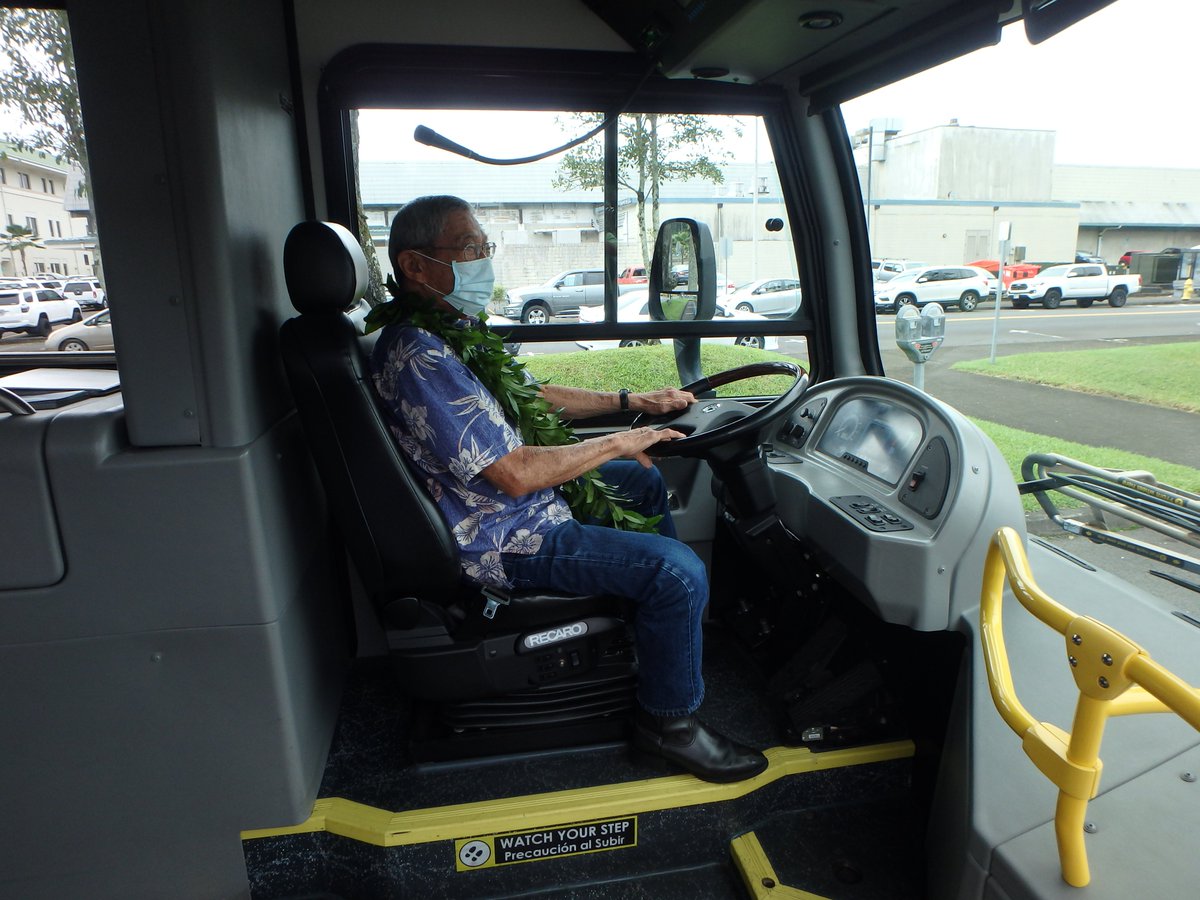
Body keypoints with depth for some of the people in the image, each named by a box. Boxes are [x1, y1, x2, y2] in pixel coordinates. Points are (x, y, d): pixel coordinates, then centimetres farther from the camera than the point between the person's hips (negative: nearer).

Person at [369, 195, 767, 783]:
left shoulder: (449, 331, 8)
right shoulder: (418, 358, -26)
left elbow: (532, 395, 16)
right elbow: (515, 474, -28)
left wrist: (629, 401, 9)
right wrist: (617, 442, -16)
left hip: (517, 505, 11)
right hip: (501, 541, -11)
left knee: (643, 480, 25)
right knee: (677, 571, -19)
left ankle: (671, 619, 42)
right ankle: (668, 720, 5)